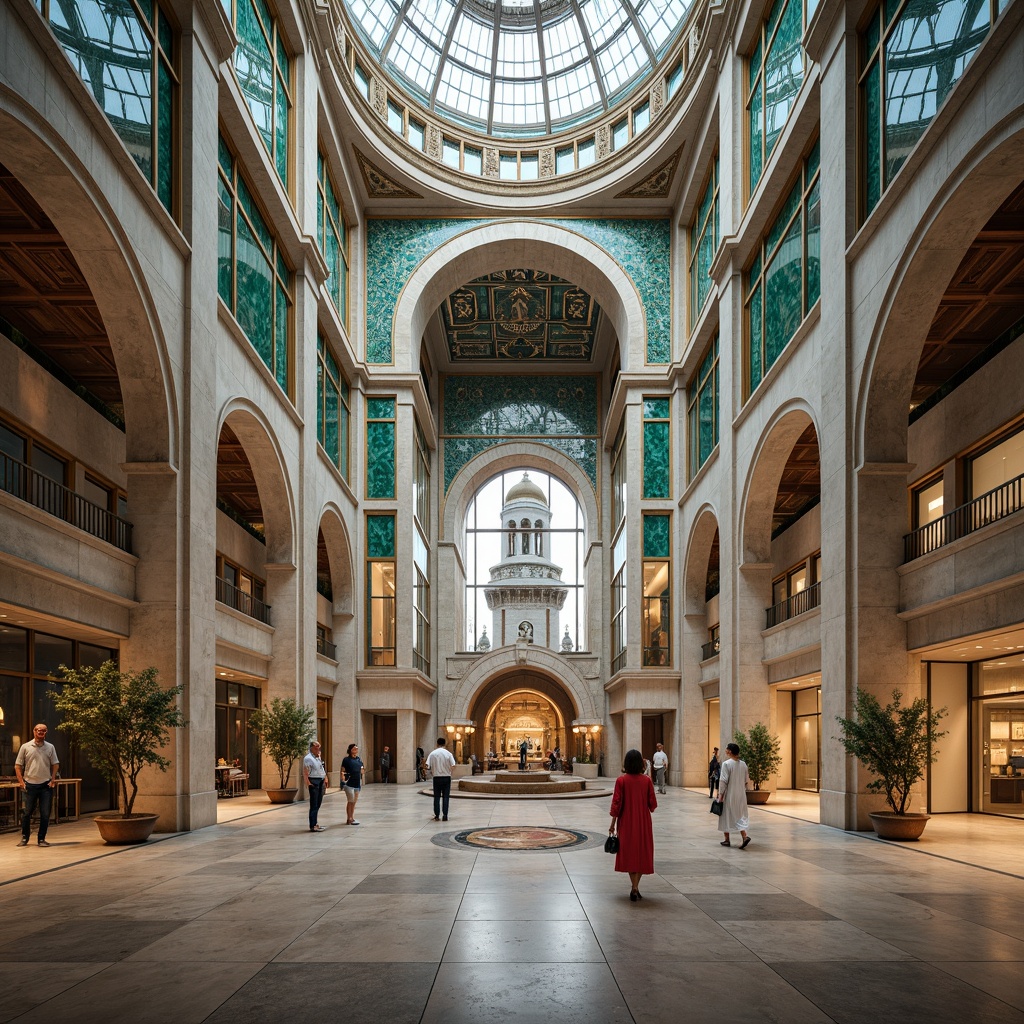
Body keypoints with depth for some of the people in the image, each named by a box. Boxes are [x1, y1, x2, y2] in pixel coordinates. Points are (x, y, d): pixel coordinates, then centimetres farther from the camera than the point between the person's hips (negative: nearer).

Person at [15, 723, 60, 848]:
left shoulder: (50, 747, 6)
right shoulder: (25, 747, 1)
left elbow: (55, 764, 10)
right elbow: (18, 765, 3)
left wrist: (53, 779, -1)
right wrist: (21, 781, -5)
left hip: (46, 785, 1)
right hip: (30, 785, -1)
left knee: (45, 814, 1)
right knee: (27, 812, 6)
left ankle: (41, 839, 11)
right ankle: (24, 837, 23)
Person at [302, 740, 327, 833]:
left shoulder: (319, 758, 16)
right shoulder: (308, 758, -12)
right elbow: (305, 773, -18)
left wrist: (325, 780, 18)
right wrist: (308, 783, -24)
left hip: (320, 782, 9)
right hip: (313, 782, -9)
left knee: (318, 804, 14)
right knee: (314, 805, -6)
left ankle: (315, 823, 24)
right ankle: (313, 826, -3)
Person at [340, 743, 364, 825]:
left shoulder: (359, 759, 11)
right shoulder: (347, 760, -6)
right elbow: (343, 771, -8)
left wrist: (363, 771, -2)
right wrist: (343, 775, -27)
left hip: (357, 784, 6)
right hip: (349, 784, -6)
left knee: (354, 802, 12)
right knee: (350, 802, -5)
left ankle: (352, 818, 20)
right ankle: (349, 819, 1)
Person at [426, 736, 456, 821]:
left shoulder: (433, 753, -3)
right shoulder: (448, 753, -6)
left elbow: (427, 765, -8)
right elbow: (453, 765, -11)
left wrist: (431, 771, 12)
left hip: (437, 777, 1)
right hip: (446, 777, -1)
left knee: (437, 796, 9)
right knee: (446, 797, 4)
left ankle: (436, 815, 8)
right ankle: (445, 816, 0)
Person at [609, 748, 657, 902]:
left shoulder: (621, 780, -11)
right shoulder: (646, 781, -7)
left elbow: (616, 804, -11)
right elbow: (653, 804, -5)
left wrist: (613, 824, -4)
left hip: (627, 823, -1)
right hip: (643, 822, 1)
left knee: (629, 853, 13)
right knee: (642, 853, 12)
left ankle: (634, 888, 10)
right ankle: (635, 888, 5)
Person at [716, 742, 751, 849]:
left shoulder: (726, 764, -14)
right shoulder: (743, 764, 3)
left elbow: (723, 781, -15)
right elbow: (746, 780, 9)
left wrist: (720, 794, -8)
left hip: (729, 795, -5)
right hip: (741, 795, 5)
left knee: (726, 816, 10)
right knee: (740, 816, 11)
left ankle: (727, 840, 18)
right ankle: (745, 836, -10)